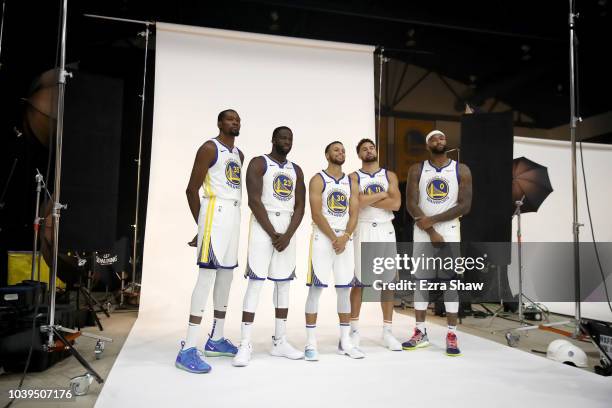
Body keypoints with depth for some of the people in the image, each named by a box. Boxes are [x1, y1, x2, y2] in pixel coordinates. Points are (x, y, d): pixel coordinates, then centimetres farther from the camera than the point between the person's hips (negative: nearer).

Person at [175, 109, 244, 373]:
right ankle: (188, 349, -14)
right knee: (207, 274, -14)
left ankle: (216, 340, 21)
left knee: (226, 275, 10)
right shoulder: (209, 148, -5)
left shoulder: (239, 155, 20)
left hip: (234, 214, 9)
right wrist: (201, 224, -7)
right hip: (216, 211, -9)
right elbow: (192, 189, -9)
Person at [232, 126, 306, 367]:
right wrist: (273, 234, -14)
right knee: (256, 281, -9)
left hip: (288, 229, 6)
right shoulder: (258, 163, -1)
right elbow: (254, 201, -11)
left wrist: (287, 235, -7)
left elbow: (300, 206, 8)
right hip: (263, 226, -5)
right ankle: (245, 344, -5)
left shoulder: (296, 170, 15)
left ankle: (279, 342, 14)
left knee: (283, 283, 6)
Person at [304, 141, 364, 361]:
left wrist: (345, 237, -11)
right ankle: (310, 343, 2)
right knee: (316, 288, -5)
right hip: (322, 238, -5)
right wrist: (333, 238, -15)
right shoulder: (317, 180, 0)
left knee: (345, 289, 6)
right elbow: (316, 214, -10)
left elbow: (354, 213, 5)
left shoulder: (351, 182, 14)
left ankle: (345, 342, 15)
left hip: (345, 239, 5)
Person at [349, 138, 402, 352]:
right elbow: (358, 202, -18)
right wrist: (382, 194, -8)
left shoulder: (389, 175, 8)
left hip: (385, 230, 3)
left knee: (387, 281, 5)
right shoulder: (353, 177, 2)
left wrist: (368, 199, -11)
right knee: (359, 281, 3)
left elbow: (396, 204, -7)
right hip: (362, 230, -2)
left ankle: (387, 331, 15)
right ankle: (354, 329, 15)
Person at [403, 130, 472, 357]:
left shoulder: (461, 170, 1)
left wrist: (433, 220, -15)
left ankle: (452, 335, 9)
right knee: (421, 281, 5)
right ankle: (420, 333, 15)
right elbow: (411, 205, -5)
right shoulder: (417, 170, 3)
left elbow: (464, 206, -7)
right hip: (423, 233, 1)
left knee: (450, 282, 1)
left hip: (449, 232, -1)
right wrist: (431, 232, -12)